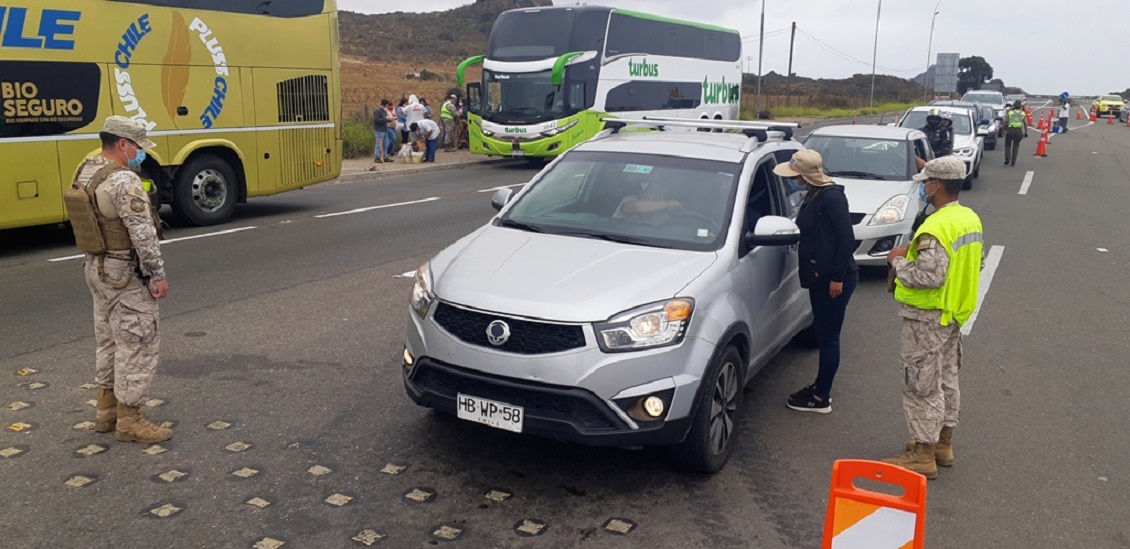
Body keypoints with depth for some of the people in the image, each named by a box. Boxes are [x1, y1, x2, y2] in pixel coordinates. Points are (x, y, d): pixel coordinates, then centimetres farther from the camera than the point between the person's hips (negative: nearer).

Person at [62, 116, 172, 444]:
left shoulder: (85, 173, 8)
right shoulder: (124, 180, -21)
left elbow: (90, 221, 12)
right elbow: (143, 234, -22)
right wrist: (158, 275, -16)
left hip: (97, 268, 10)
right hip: (126, 274, -10)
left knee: (108, 340, 19)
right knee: (137, 345, -2)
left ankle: (106, 411, 29)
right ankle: (129, 421, 5)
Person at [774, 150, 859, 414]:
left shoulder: (831, 197, -20)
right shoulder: (814, 195, 9)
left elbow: (847, 238, -21)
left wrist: (837, 278, -21)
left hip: (835, 278, -10)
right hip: (820, 275, 10)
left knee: (828, 336, 0)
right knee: (821, 332, 18)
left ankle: (821, 398, 10)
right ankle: (820, 387, 31)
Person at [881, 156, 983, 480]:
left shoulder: (936, 228, -25)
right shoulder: (971, 219, 6)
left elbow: (929, 276, -32)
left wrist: (899, 261, -15)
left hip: (927, 319, -10)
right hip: (954, 314, 10)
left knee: (922, 386, -1)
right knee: (946, 381, 19)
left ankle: (923, 456, 7)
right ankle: (943, 444, 32)